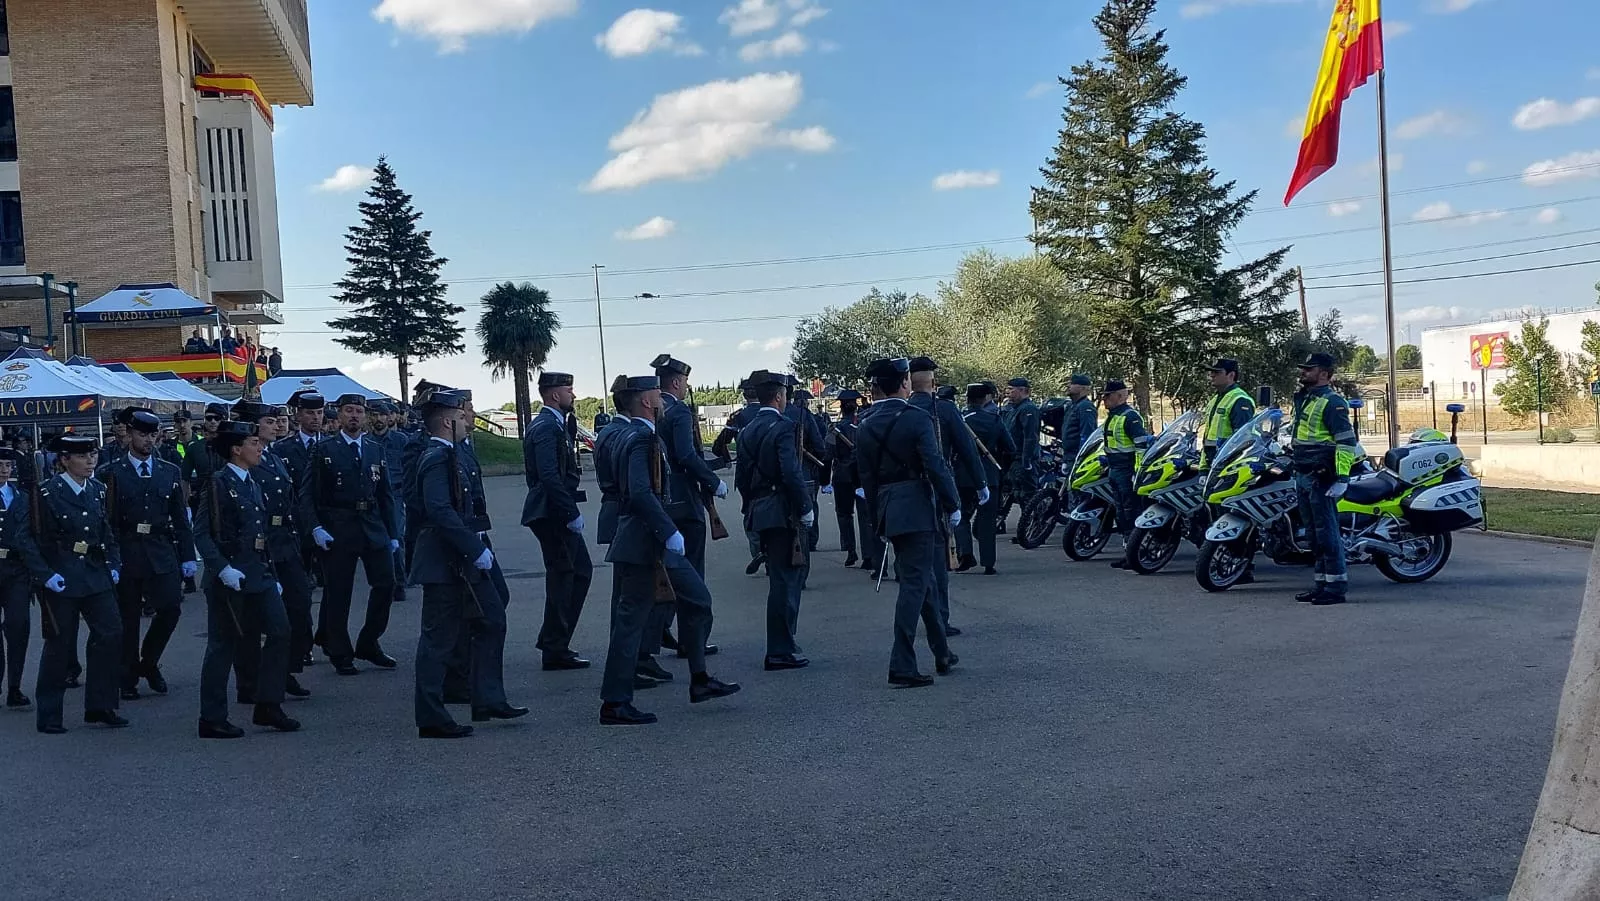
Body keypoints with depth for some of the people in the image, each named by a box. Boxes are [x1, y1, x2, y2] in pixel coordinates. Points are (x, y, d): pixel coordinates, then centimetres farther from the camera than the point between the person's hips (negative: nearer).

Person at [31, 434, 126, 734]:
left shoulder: (98, 490, 9)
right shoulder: (47, 494, -8)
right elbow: (35, 540, -8)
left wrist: (113, 565, 6)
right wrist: (46, 574, -15)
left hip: (97, 575, 5)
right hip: (61, 580, -5)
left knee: (111, 635, -2)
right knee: (60, 645, 3)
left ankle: (100, 707, 10)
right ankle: (49, 716, 17)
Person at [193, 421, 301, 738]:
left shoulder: (252, 484, 15)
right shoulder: (218, 483, -10)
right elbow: (202, 533, -16)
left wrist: (272, 576, 18)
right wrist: (222, 568, -24)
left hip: (259, 574, 8)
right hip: (229, 577, -8)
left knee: (280, 632, 2)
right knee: (223, 645, 1)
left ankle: (268, 706, 12)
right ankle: (212, 720, 12)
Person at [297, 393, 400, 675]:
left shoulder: (375, 450, 12)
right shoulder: (324, 450, 0)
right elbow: (306, 494, -4)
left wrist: (392, 533, 10)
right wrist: (315, 528, -15)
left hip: (373, 527, 4)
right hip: (337, 530, -4)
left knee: (385, 583, 0)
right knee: (338, 593, 2)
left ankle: (368, 644, 18)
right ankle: (340, 654, 16)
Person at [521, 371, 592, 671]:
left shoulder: (552, 424, 17)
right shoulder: (547, 427, -16)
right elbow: (549, 476, -24)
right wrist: (571, 513, -23)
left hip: (556, 513, 11)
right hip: (552, 514, -11)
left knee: (580, 571, 15)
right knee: (562, 576, -3)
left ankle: (553, 639, 22)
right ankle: (555, 650, 6)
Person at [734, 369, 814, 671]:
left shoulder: (747, 430, 12)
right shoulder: (784, 427, -13)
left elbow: (741, 477, 15)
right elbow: (792, 473, -21)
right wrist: (806, 508, -12)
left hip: (759, 512, 9)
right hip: (783, 513, -9)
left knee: (781, 578, 18)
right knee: (785, 580, -4)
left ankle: (781, 646, 25)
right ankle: (780, 652, -1)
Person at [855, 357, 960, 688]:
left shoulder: (867, 427, 8)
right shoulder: (917, 418, -11)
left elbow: (866, 477, 12)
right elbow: (936, 466, -17)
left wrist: (879, 518, 19)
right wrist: (953, 505, -8)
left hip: (889, 512, 7)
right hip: (918, 511, -7)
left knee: (924, 579, 19)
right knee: (916, 585, -4)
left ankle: (942, 654, 30)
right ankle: (902, 666, -6)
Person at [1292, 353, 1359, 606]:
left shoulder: (1332, 402, -11)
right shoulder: (1304, 398, 19)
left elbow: (1346, 441, -18)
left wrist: (1342, 477, -23)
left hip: (1322, 478, -10)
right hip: (1304, 477, 10)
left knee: (1327, 532, -8)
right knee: (1313, 534, 13)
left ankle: (1337, 586, -3)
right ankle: (1322, 583, 20)